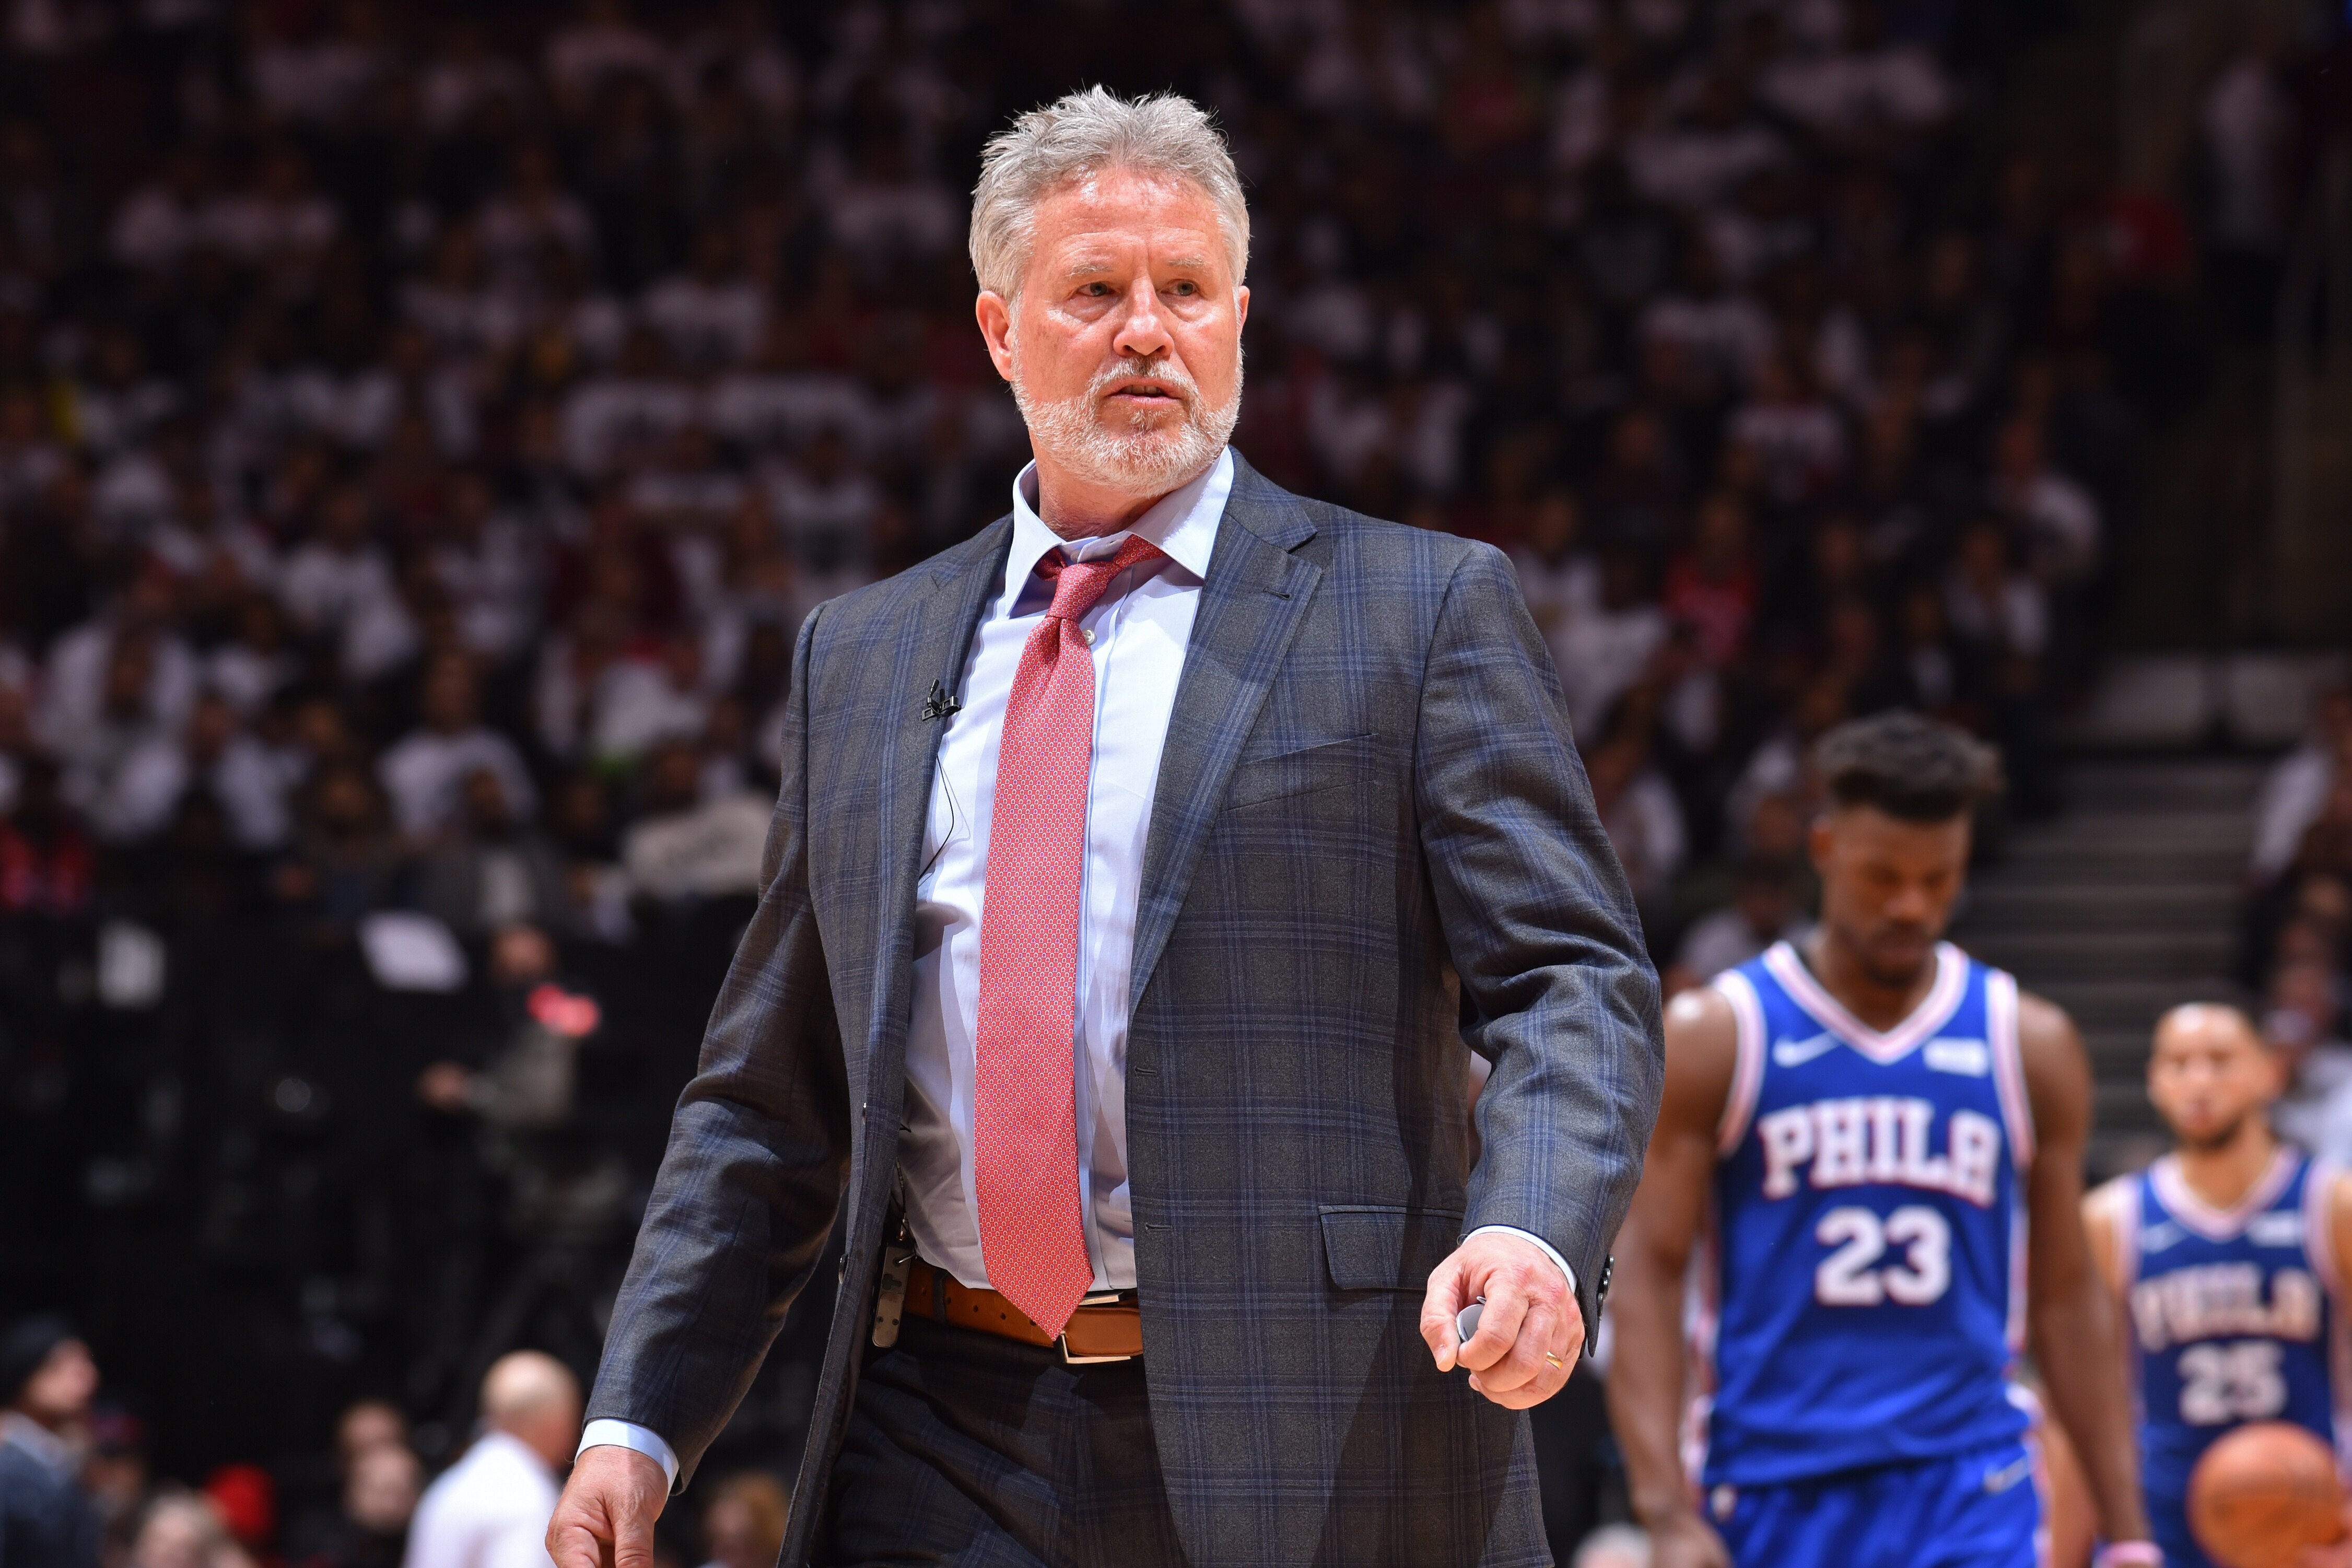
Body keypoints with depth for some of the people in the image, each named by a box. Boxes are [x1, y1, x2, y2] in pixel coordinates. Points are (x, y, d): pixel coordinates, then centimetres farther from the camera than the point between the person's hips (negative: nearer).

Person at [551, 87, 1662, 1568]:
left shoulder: (1423, 610, 5)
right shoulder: (860, 658, 16)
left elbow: (1574, 983, -3)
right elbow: (770, 1101, 19)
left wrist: (1531, 1236, -23)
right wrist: (640, 1422, 9)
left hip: (1308, 1449, -3)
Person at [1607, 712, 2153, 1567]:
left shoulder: (2029, 1045, 8)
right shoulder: (1714, 1037, 1)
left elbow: (2068, 1298, 12)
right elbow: (1647, 1276, -3)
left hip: (1971, 1496, 0)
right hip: (1774, 1490, 0)